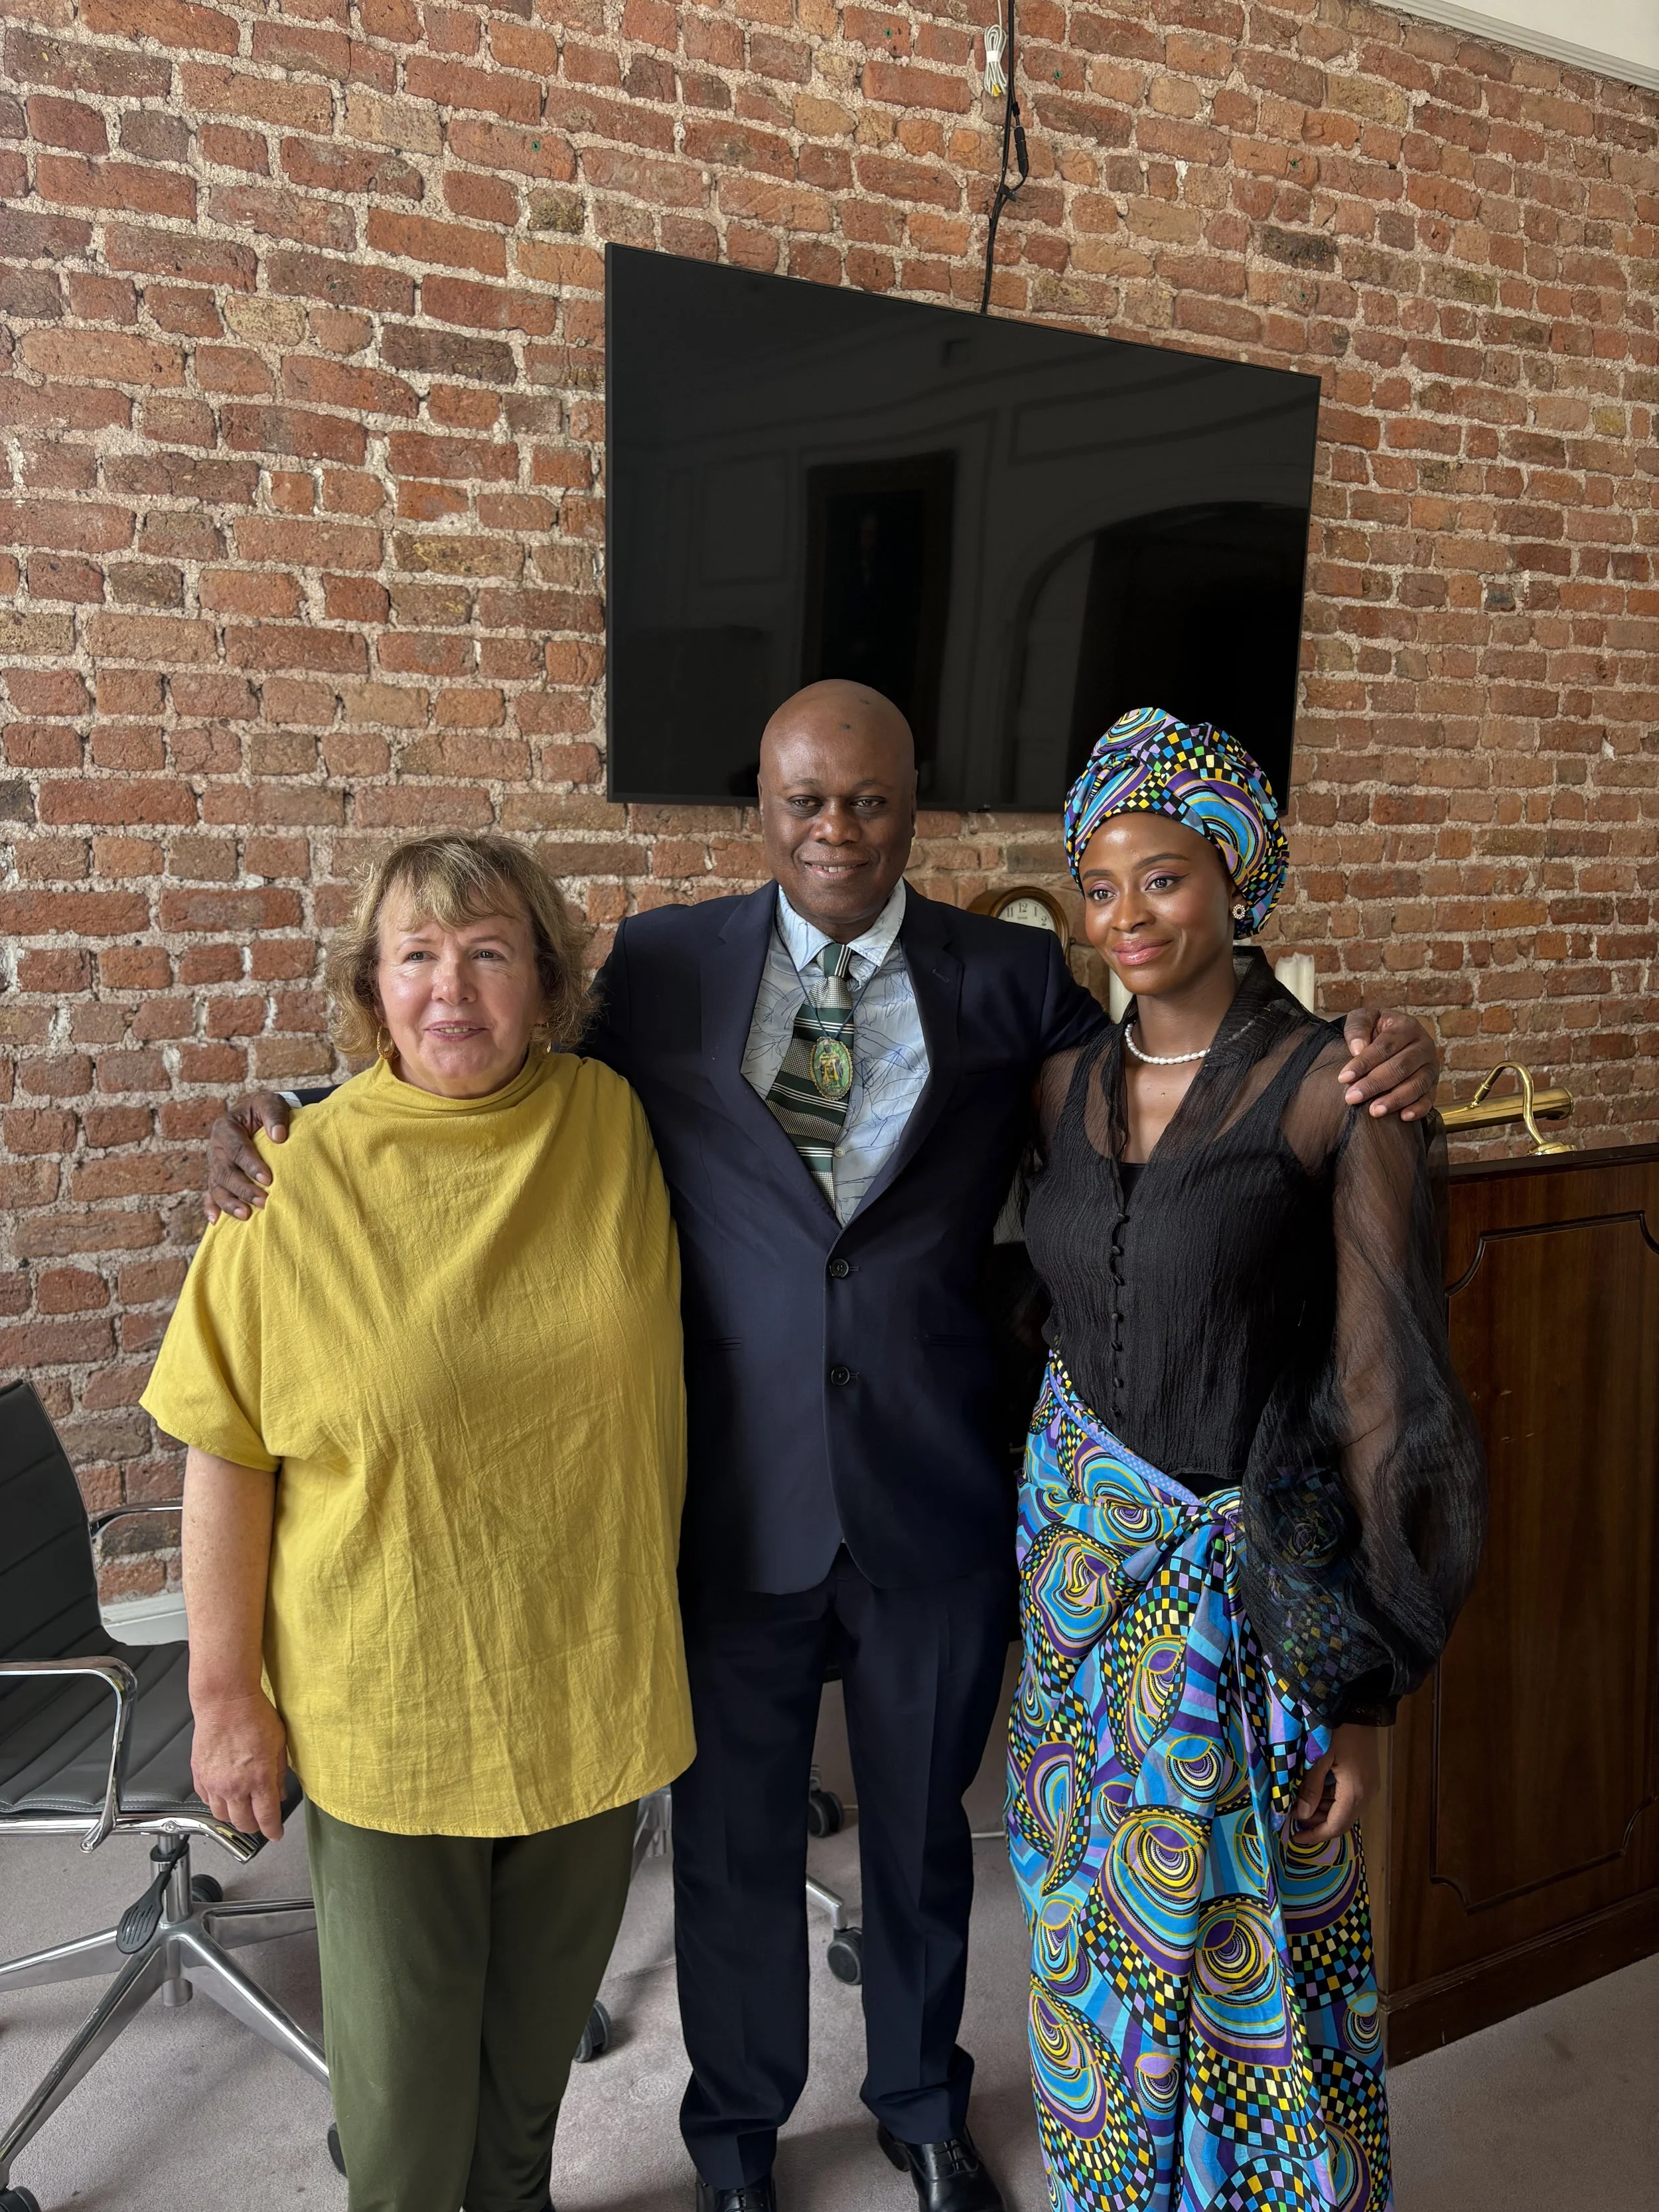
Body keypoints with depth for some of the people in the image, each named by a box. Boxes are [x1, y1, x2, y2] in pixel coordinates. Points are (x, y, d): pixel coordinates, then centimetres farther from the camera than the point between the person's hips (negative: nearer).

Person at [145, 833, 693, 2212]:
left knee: (545, 2015, 24)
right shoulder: (302, 1181, -14)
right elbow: (228, 1455, -9)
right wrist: (226, 1691, -7)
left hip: (593, 1679, 3)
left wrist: (663, 1602, 10)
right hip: (390, 1701, -3)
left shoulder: (613, 1126, -6)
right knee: (404, 2052, 14)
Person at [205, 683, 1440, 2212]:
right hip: (736, 1495, 0)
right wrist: (285, 1122, -10)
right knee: (734, 1831, 19)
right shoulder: (664, 966, -2)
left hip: (935, 1497, 1)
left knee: (922, 1825, 22)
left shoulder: (1013, 980, -2)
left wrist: (1369, 1072, -19)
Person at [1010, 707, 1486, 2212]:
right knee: (1096, 1922, 19)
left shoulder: (1333, 1089, -14)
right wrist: (1040, 1550, 9)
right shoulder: (1070, 1084, 2)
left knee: (1247, 1946, 10)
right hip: (1083, 1548, 5)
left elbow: (1381, 1390, -13)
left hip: (1248, 1575, -5)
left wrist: (1364, 1694, -11)